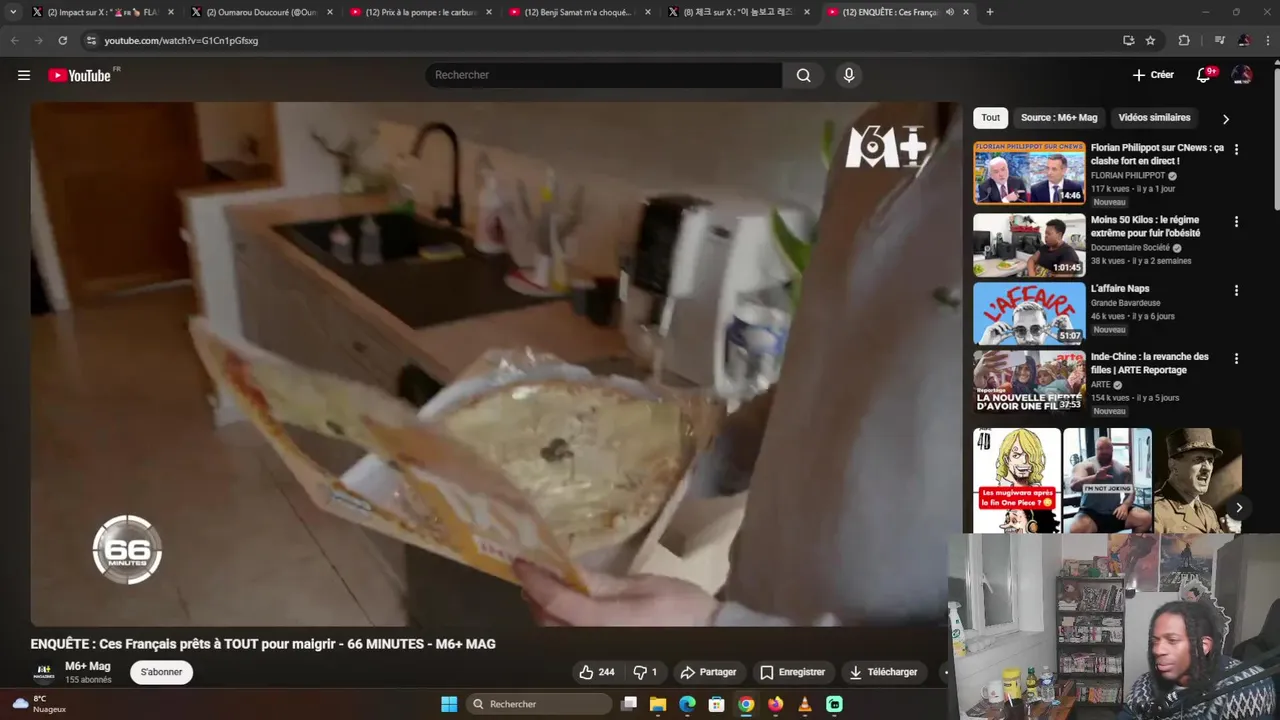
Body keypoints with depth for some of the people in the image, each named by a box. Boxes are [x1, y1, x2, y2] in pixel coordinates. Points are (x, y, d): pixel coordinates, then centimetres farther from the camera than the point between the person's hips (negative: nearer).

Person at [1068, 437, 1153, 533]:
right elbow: (1074, 485, -24)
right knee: (1077, 529, -36)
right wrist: (1095, 477, -41)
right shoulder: (1085, 466, -6)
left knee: (1146, 518, -14)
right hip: (1092, 514, -5)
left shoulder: (1123, 469, 9)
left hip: (1115, 513, 5)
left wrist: (1125, 505, -15)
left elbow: (1130, 492, 8)